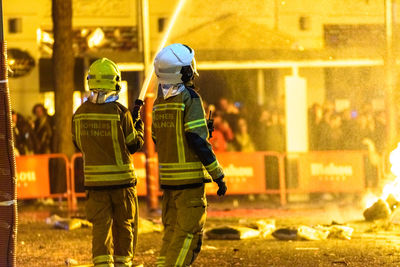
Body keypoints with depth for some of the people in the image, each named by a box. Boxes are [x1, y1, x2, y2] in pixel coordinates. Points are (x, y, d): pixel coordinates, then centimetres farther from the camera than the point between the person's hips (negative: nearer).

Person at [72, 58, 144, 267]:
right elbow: (133, 145, -5)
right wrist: (139, 129, 14)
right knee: (124, 226, 12)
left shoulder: (80, 114, -2)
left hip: (94, 179, 3)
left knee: (101, 226, 3)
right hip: (121, 179, -3)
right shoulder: (120, 112, -14)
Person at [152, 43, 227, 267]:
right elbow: (198, 141, -17)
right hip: (190, 176, -7)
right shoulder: (190, 99, -13)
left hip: (167, 176, 7)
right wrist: (218, 176, -12)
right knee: (189, 232, -4)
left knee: (173, 229, 14)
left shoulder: (160, 101, 10)